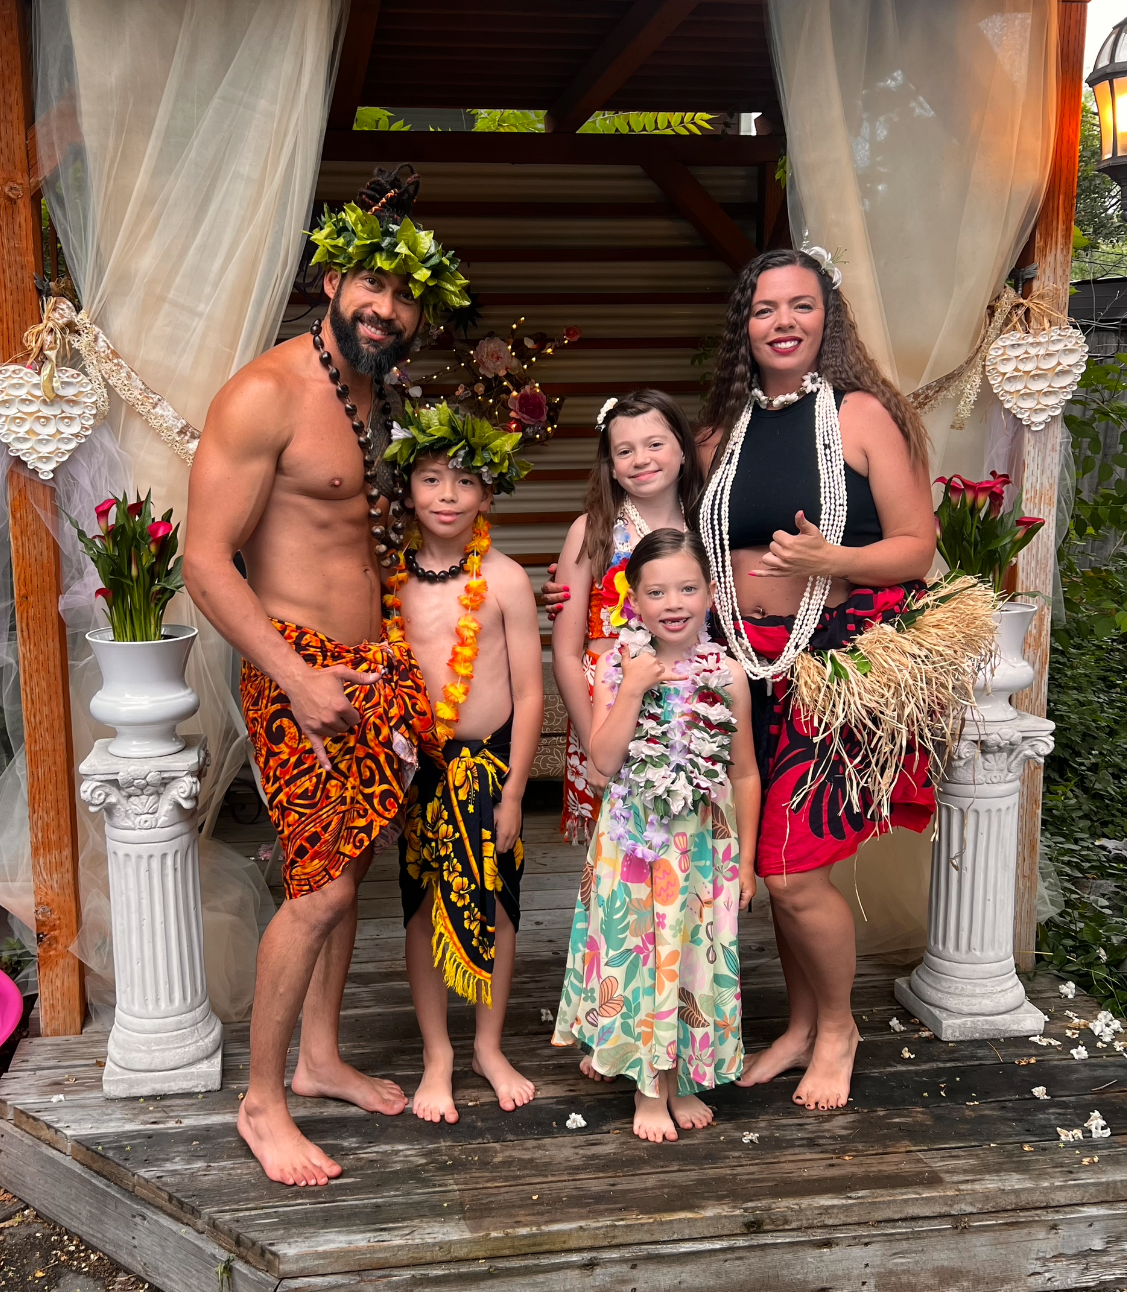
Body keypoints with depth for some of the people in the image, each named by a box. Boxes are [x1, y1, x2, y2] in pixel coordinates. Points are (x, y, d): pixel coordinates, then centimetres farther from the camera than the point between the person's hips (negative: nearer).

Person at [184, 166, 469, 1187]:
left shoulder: (384, 402, 13)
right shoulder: (267, 395, -13)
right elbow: (206, 559, -17)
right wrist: (297, 678, -22)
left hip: (372, 669, 8)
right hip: (297, 668, -8)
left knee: (345, 868, 14)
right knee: (323, 886, -9)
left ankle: (320, 1059, 30)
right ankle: (263, 1102, 8)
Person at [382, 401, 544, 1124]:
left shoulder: (505, 580, -9)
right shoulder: (390, 577, -2)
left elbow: (530, 693, -7)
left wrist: (512, 793, -7)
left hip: (489, 763, -1)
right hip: (413, 766, 1)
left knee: (495, 902, 10)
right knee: (425, 909, 8)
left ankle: (490, 1047, 30)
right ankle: (437, 1056, 25)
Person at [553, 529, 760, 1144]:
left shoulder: (727, 675, -3)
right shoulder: (616, 669, -4)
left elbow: (744, 773, 3)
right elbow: (605, 760, -12)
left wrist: (745, 858, 4)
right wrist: (634, 688, -19)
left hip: (704, 841, 1)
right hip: (633, 840, 0)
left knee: (695, 956, 9)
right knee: (636, 953, 4)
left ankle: (685, 1080, 28)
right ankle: (648, 1089, 20)